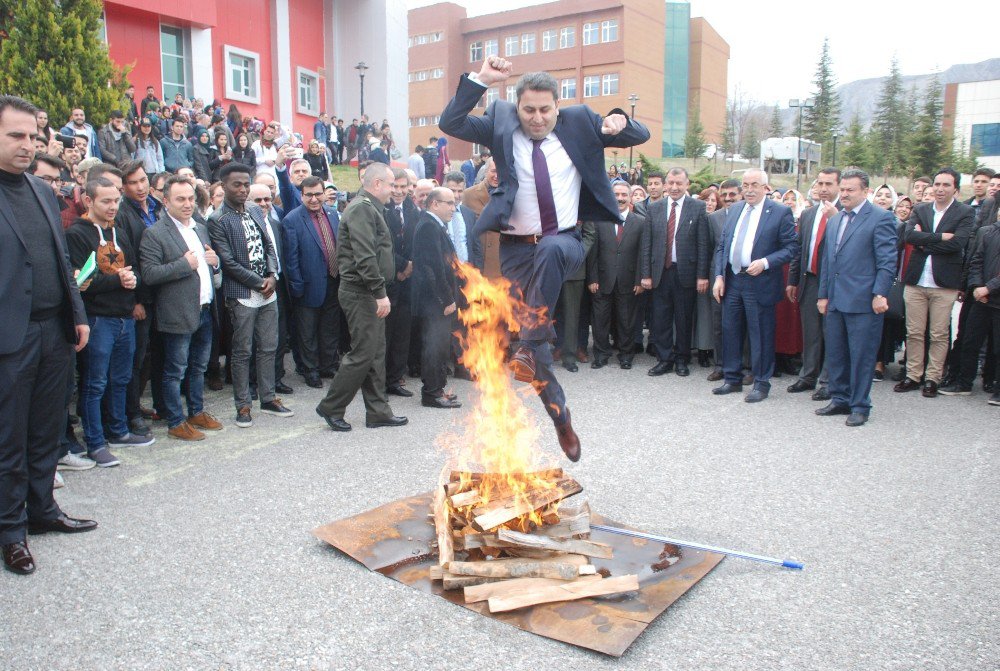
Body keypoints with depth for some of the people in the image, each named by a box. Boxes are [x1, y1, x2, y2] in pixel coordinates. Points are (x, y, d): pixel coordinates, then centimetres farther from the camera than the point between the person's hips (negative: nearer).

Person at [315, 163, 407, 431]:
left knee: (376, 353, 12)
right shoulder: (362, 208, -15)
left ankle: (378, 411, 19)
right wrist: (380, 293, -23)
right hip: (361, 293, -11)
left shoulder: (369, 208, 19)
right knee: (362, 353, -6)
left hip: (369, 294, 11)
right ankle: (331, 407, 7)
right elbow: (365, 257, -24)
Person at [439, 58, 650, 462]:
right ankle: (560, 417, 20)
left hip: (565, 242, 0)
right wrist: (480, 80, -16)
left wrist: (619, 122, -14)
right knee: (539, 349, 0)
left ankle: (530, 347, -28)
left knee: (550, 250, -39)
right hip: (517, 248, 1)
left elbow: (640, 136, 8)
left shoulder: (578, 123, 5)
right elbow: (450, 123, -8)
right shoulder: (500, 123, 3)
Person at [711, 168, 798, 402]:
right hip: (731, 280, 5)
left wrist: (765, 262, -20)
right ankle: (732, 379, 25)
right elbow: (722, 246, 13)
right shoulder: (734, 210, 11)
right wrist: (719, 275, 3)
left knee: (761, 335, 3)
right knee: (730, 331, 12)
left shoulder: (780, 212, -5)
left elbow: (792, 247, -7)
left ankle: (761, 383, 15)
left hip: (760, 283, -5)